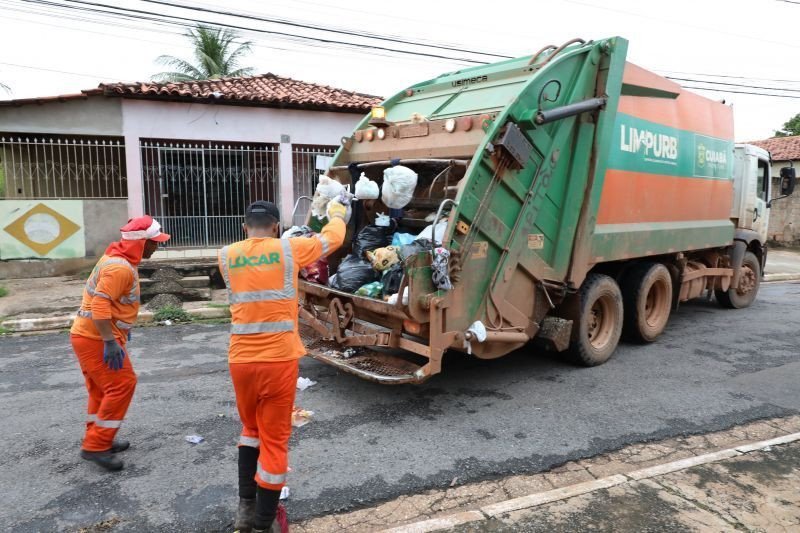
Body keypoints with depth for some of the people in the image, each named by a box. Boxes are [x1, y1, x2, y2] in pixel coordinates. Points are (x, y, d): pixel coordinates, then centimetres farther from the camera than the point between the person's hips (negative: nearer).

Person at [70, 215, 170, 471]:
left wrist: (122, 330, 25)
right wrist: (110, 342, -30)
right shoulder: (120, 267, -21)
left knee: (102, 388, 18)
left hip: (89, 335, 11)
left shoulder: (120, 261, 12)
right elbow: (100, 305, -29)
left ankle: (97, 440, 30)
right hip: (96, 338, -10)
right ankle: (95, 446, -2)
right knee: (122, 384, -8)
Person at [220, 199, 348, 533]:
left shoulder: (227, 256, 4)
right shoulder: (289, 250, -3)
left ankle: (245, 506, 30)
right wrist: (337, 213, 31)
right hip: (279, 359, -3)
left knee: (251, 428, 26)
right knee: (275, 438, 9)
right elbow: (332, 237, 12)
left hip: (241, 360, 4)